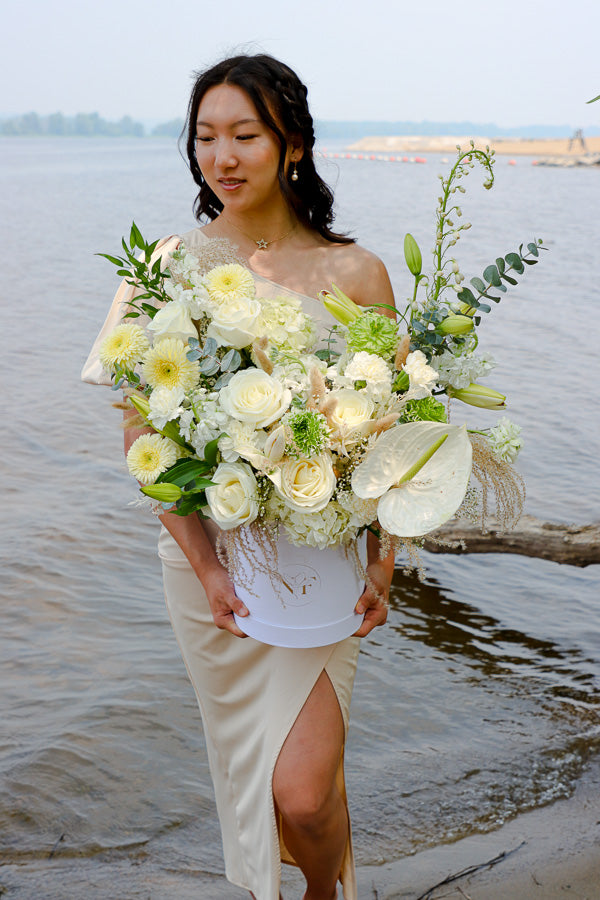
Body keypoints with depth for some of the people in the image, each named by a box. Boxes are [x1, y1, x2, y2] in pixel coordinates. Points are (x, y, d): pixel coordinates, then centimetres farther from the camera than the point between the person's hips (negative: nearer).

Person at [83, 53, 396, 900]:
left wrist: (382, 562, -10)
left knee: (302, 789, -6)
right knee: (245, 756, 17)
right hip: (204, 550, 2)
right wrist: (203, 563, -12)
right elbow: (142, 431, -3)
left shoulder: (354, 272, -4)